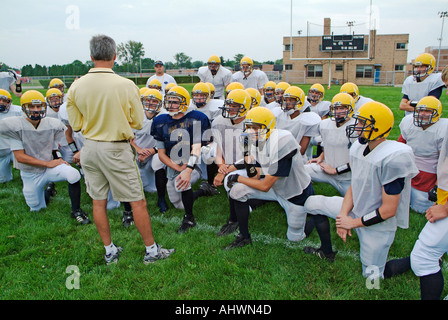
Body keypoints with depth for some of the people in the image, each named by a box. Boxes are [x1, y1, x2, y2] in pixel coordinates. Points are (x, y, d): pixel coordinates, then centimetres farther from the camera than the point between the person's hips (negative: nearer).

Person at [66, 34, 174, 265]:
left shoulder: (75, 87, -4)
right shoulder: (126, 85, -15)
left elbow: (76, 125, 3)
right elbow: (138, 123, -7)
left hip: (89, 148, 5)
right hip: (117, 149, -4)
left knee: (98, 202, 15)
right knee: (138, 202, 7)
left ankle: (109, 251, 28)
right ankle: (151, 250, 19)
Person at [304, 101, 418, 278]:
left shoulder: (392, 158, -29)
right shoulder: (359, 148, -5)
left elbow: (388, 210, -25)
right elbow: (354, 185, 4)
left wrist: (353, 223, -16)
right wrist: (343, 215, -10)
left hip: (378, 223, -7)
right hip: (357, 209, 7)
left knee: (372, 275, 5)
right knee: (312, 203, 10)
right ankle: (327, 253, 27)